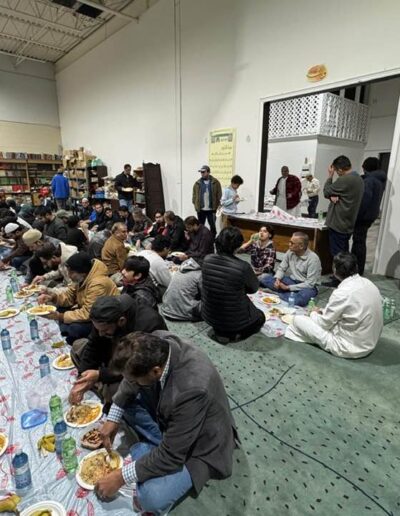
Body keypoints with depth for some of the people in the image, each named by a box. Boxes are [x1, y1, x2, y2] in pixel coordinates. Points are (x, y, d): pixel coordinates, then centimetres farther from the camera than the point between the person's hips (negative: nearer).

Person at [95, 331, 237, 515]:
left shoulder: (191, 389, -42)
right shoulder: (156, 343, -22)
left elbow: (171, 455, -29)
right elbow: (131, 382, 0)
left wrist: (121, 477, -19)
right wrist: (113, 418, -5)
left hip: (198, 444, -6)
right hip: (169, 416, 7)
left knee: (152, 496, -26)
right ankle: (150, 453, 4)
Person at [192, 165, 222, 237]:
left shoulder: (215, 182, -3)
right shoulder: (197, 183, 4)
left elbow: (219, 195, -3)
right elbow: (194, 195, 6)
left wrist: (216, 205, -8)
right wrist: (195, 205, -3)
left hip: (211, 209, -2)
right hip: (201, 209, 2)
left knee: (212, 226, 9)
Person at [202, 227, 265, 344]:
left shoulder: (207, 260, -13)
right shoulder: (243, 267, -28)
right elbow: (254, 288, -8)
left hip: (208, 315, 6)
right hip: (233, 320, -5)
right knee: (260, 317, 27)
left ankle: (219, 330, 18)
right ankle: (232, 334, 8)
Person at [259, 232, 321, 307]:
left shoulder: (313, 259, -20)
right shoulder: (290, 252, -3)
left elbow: (310, 284, -21)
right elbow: (281, 268, 7)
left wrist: (288, 287, -23)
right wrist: (278, 279, -16)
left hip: (306, 286, -5)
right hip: (291, 281, 5)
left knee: (301, 298, -43)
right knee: (264, 277, -13)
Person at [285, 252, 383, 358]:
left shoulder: (342, 293, -26)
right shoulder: (368, 283, -3)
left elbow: (324, 323, -13)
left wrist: (314, 313, 9)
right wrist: (323, 311, 14)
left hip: (350, 348, -8)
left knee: (298, 319, -4)